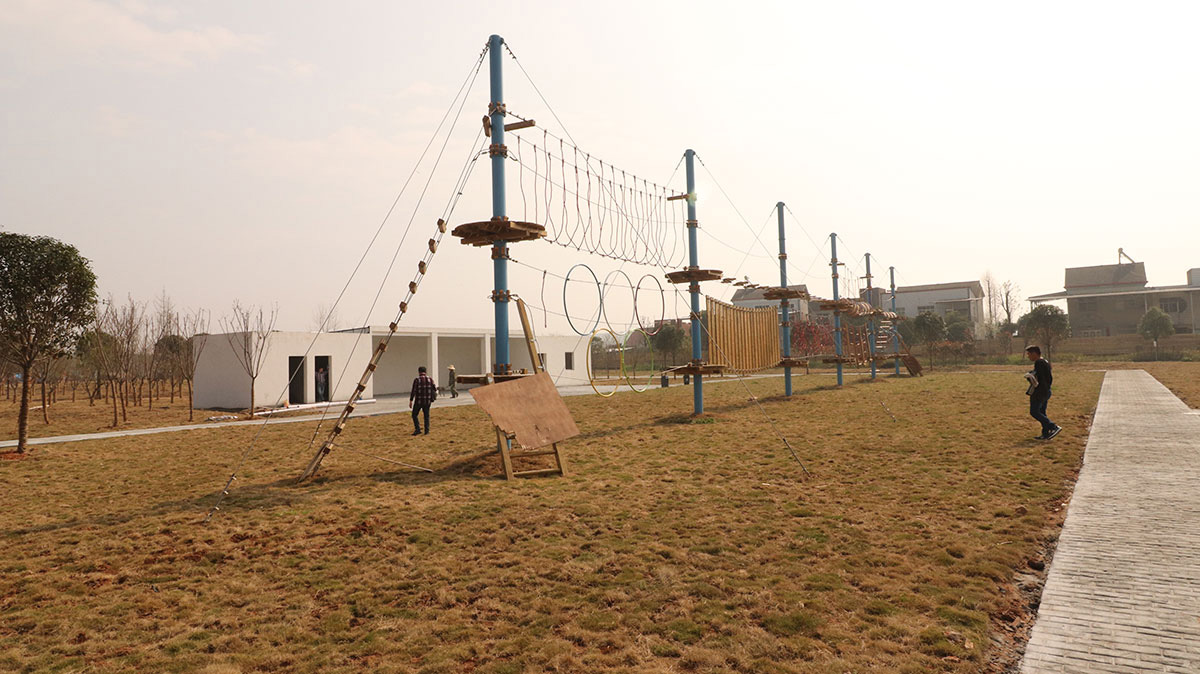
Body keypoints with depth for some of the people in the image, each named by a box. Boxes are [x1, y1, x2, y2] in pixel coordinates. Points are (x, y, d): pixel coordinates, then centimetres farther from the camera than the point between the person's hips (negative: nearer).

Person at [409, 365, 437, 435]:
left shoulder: (417, 380, -10)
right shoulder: (430, 379, 0)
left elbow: (413, 391, -12)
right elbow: (435, 389, 6)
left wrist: (410, 401, -7)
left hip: (419, 401, -3)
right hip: (427, 401, 3)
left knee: (414, 415, 11)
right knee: (426, 416, 13)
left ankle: (417, 429, 1)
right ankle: (427, 431, 11)